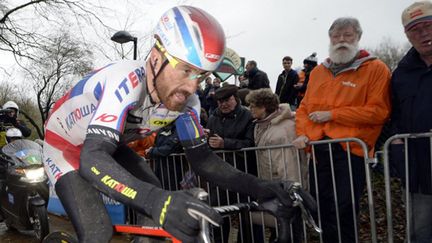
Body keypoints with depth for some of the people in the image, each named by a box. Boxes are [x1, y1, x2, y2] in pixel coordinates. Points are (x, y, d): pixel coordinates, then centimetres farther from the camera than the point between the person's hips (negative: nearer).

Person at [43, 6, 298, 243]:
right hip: (64, 143, -5)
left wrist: (258, 187, -27)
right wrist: (156, 200, -62)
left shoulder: (185, 100, -19)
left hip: (109, 146, 6)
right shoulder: (127, 81, -38)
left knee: (169, 220, -8)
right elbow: (93, 159, -46)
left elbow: (202, 159, -12)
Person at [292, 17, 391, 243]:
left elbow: (378, 111, -12)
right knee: (322, 212, 12)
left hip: (351, 150, -5)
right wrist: (302, 133, -2)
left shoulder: (376, 69, -1)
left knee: (344, 214, -1)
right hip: (318, 151, 5)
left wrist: (332, 115, -12)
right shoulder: (317, 72, 15)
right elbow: (304, 107, 16)